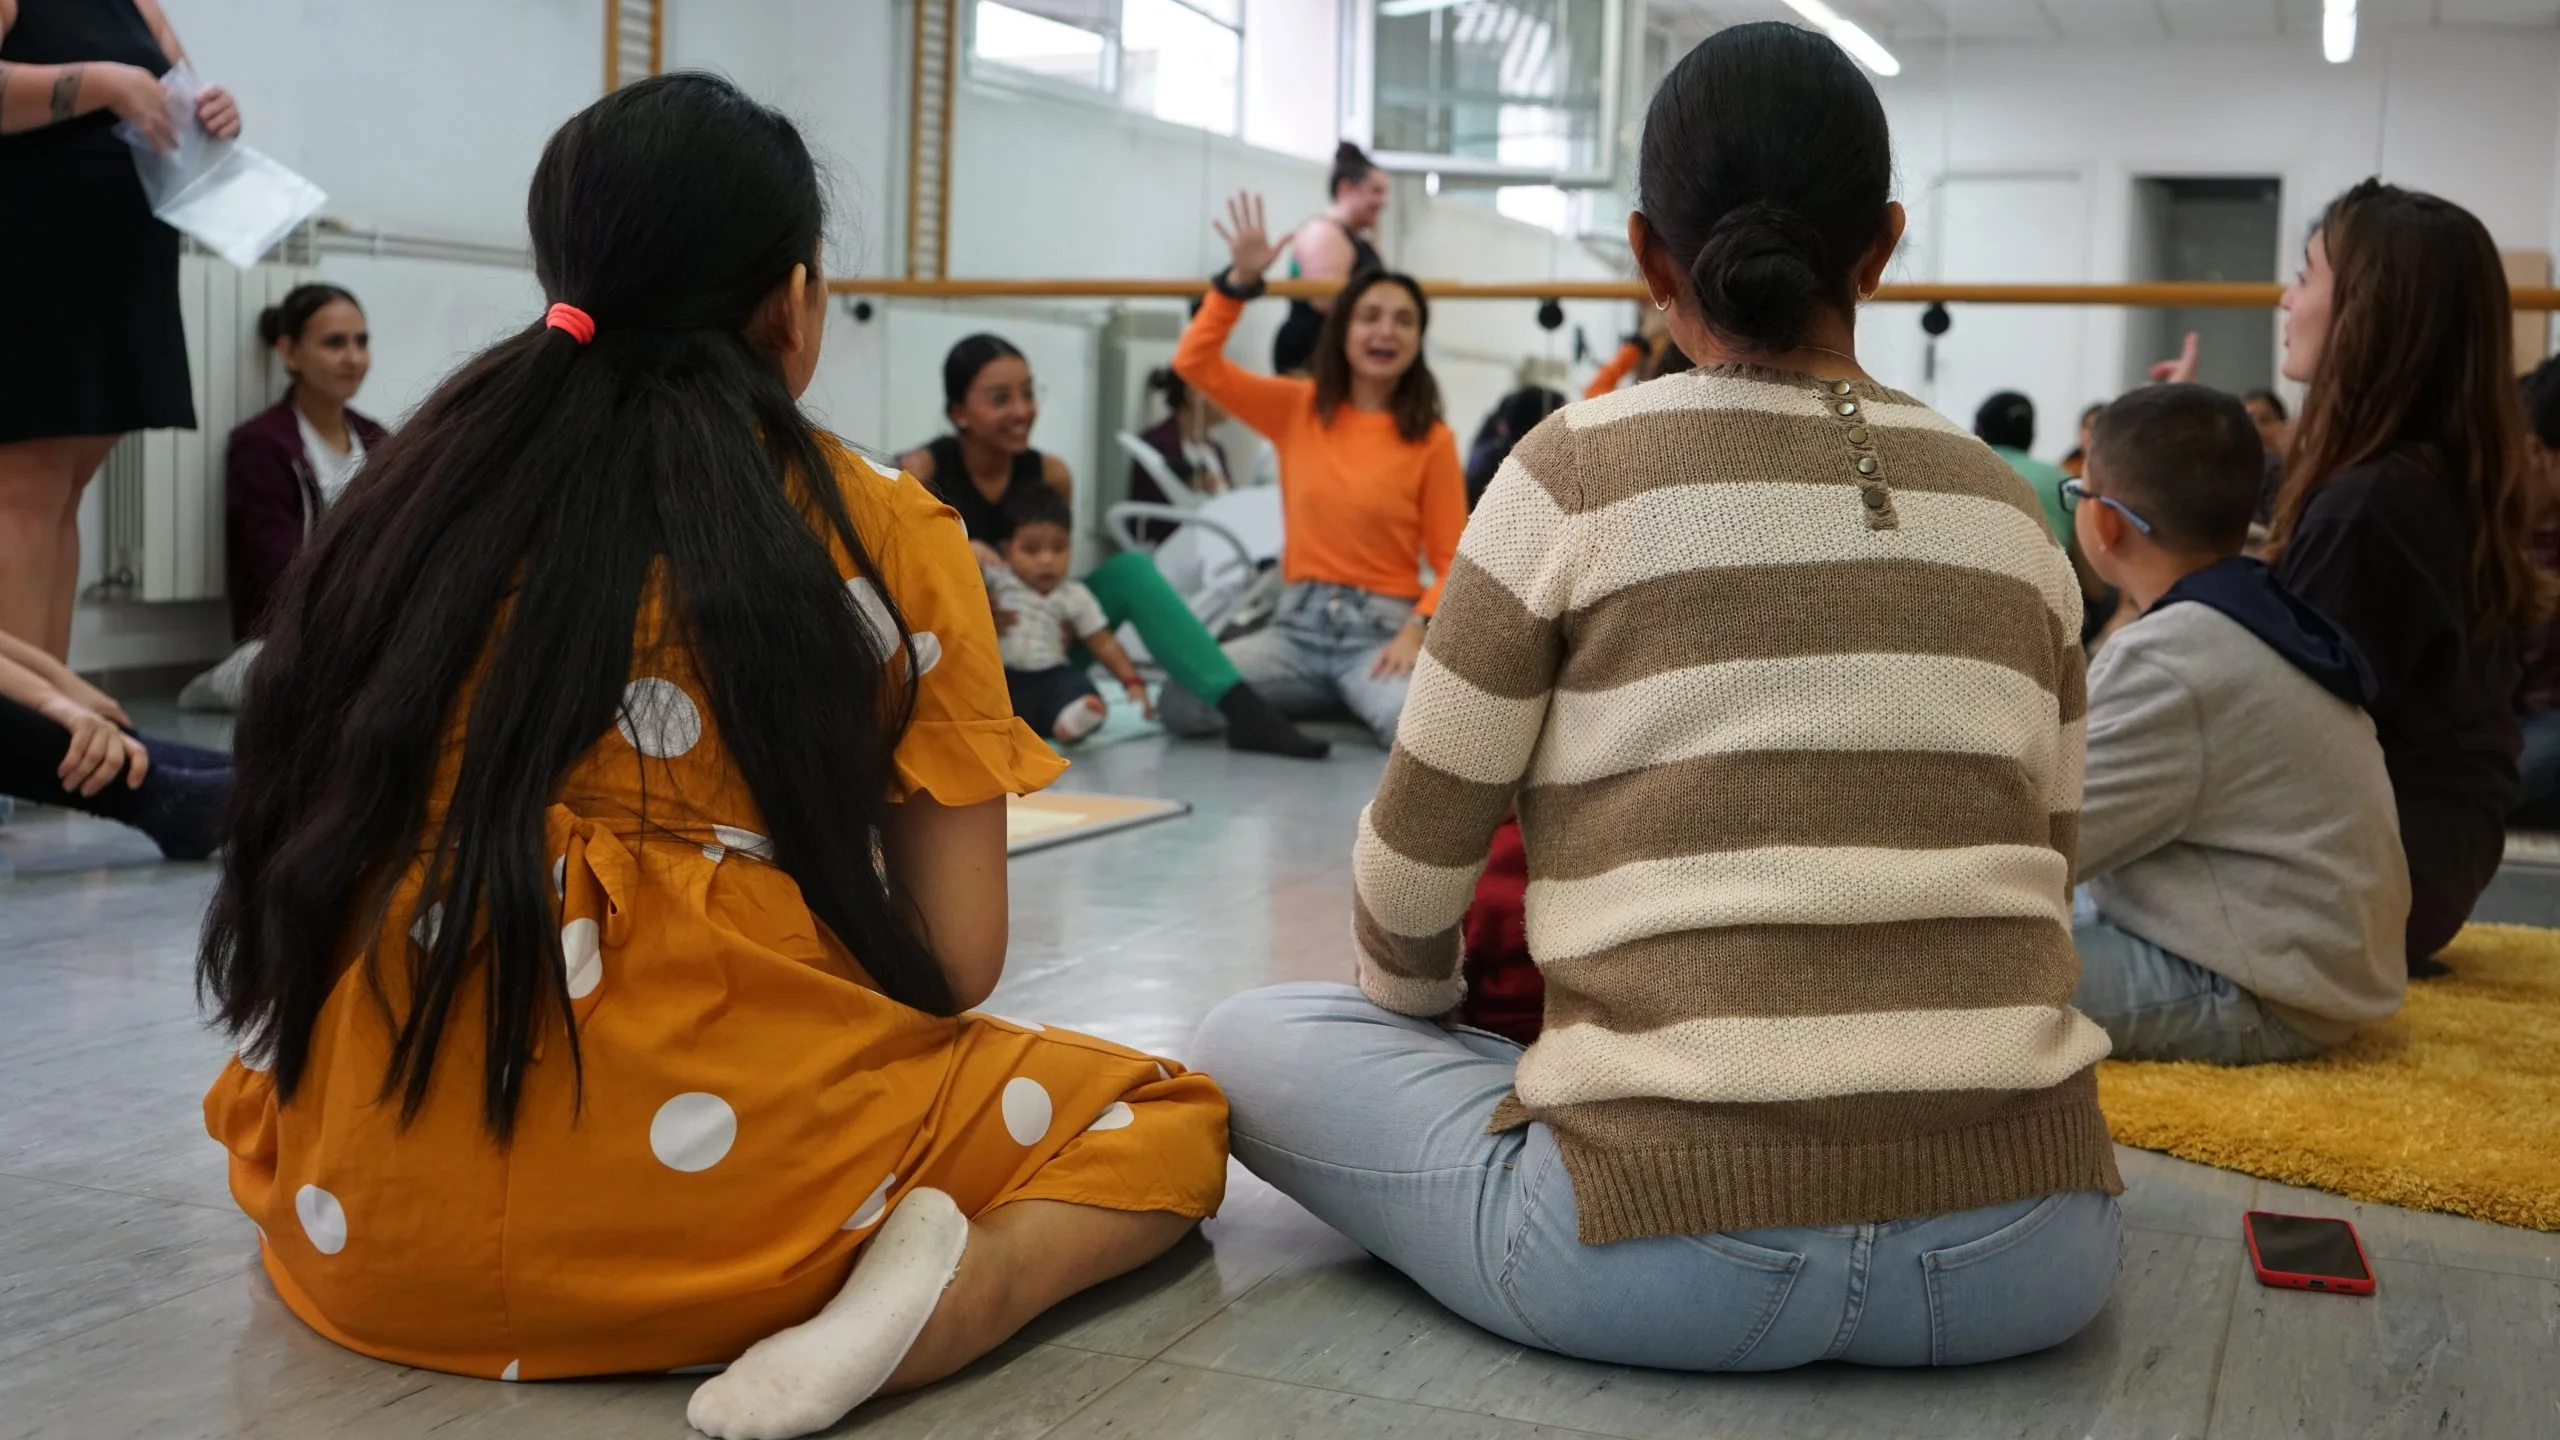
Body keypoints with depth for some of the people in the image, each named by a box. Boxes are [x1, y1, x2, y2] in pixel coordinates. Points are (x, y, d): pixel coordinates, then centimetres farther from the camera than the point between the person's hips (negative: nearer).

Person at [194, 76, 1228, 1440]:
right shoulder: (881, 529, -1)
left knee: (255, 1088, 40)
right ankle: (946, 1285, -9)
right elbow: (954, 959, -1)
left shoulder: (422, 486, 9)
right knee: (1170, 1116, 20)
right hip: (696, 1201, -3)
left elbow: (306, 848, 15)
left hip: (368, 1206, 4)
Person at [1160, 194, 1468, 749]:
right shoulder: (1297, 408, 7)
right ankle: (1326, 699, 3)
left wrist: (1416, 630, -18)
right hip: (1299, 624, 4)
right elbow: (1195, 363, 3)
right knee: (1181, 703, -21)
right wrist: (1240, 280, -8)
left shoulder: (1432, 441, -1)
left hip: (1381, 629, -4)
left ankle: (1368, 696, 0)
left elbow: (1453, 560, -2)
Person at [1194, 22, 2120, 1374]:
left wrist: (1415, 1014, 26)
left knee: (1246, 1041, 15)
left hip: (1676, 1243, -4)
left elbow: (1412, 863, 5)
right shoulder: (2006, 506, 10)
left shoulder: (1579, 469, -1)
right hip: (2028, 1244, 5)